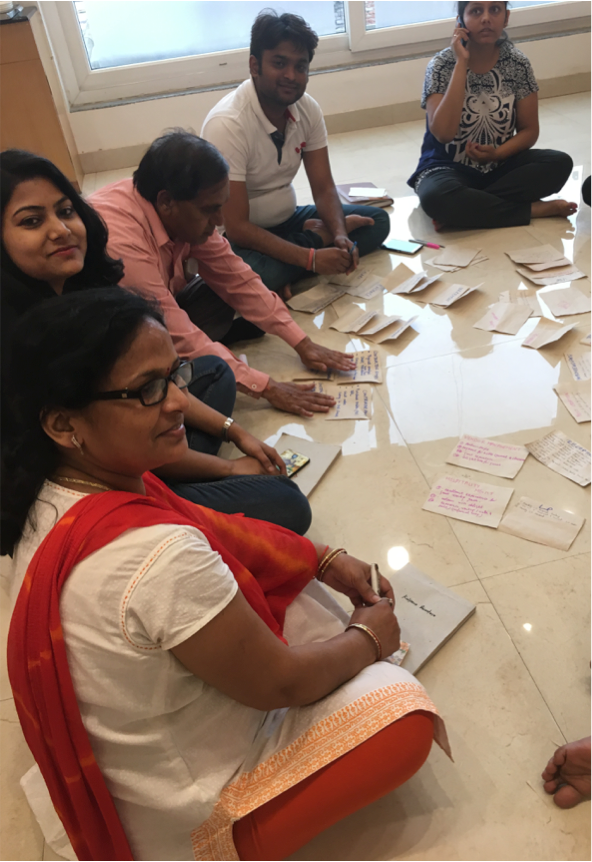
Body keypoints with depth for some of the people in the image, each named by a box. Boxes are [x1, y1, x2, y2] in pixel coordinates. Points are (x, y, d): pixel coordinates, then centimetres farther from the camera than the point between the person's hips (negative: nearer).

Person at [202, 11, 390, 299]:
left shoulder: (308, 108, -4)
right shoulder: (227, 124, -25)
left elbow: (324, 189, -3)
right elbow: (237, 228, -28)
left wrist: (340, 235, -24)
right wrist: (310, 258, -34)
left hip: (286, 221, 6)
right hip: (239, 237, -6)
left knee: (377, 220, -3)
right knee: (262, 276, -39)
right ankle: (320, 238, -13)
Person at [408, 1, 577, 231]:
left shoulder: (517, 64, -3)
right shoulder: (442, 65, -11)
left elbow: (529, 130, 2)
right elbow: (444, 133, -25)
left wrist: (497, 154, -18)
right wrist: (462, 63, -24)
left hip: (501, 166, 4)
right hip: (449, 169, -3)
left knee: (559, 163, -23)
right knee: (436, 197, -38)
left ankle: (466, 208, -20)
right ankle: (536, 209, -21)